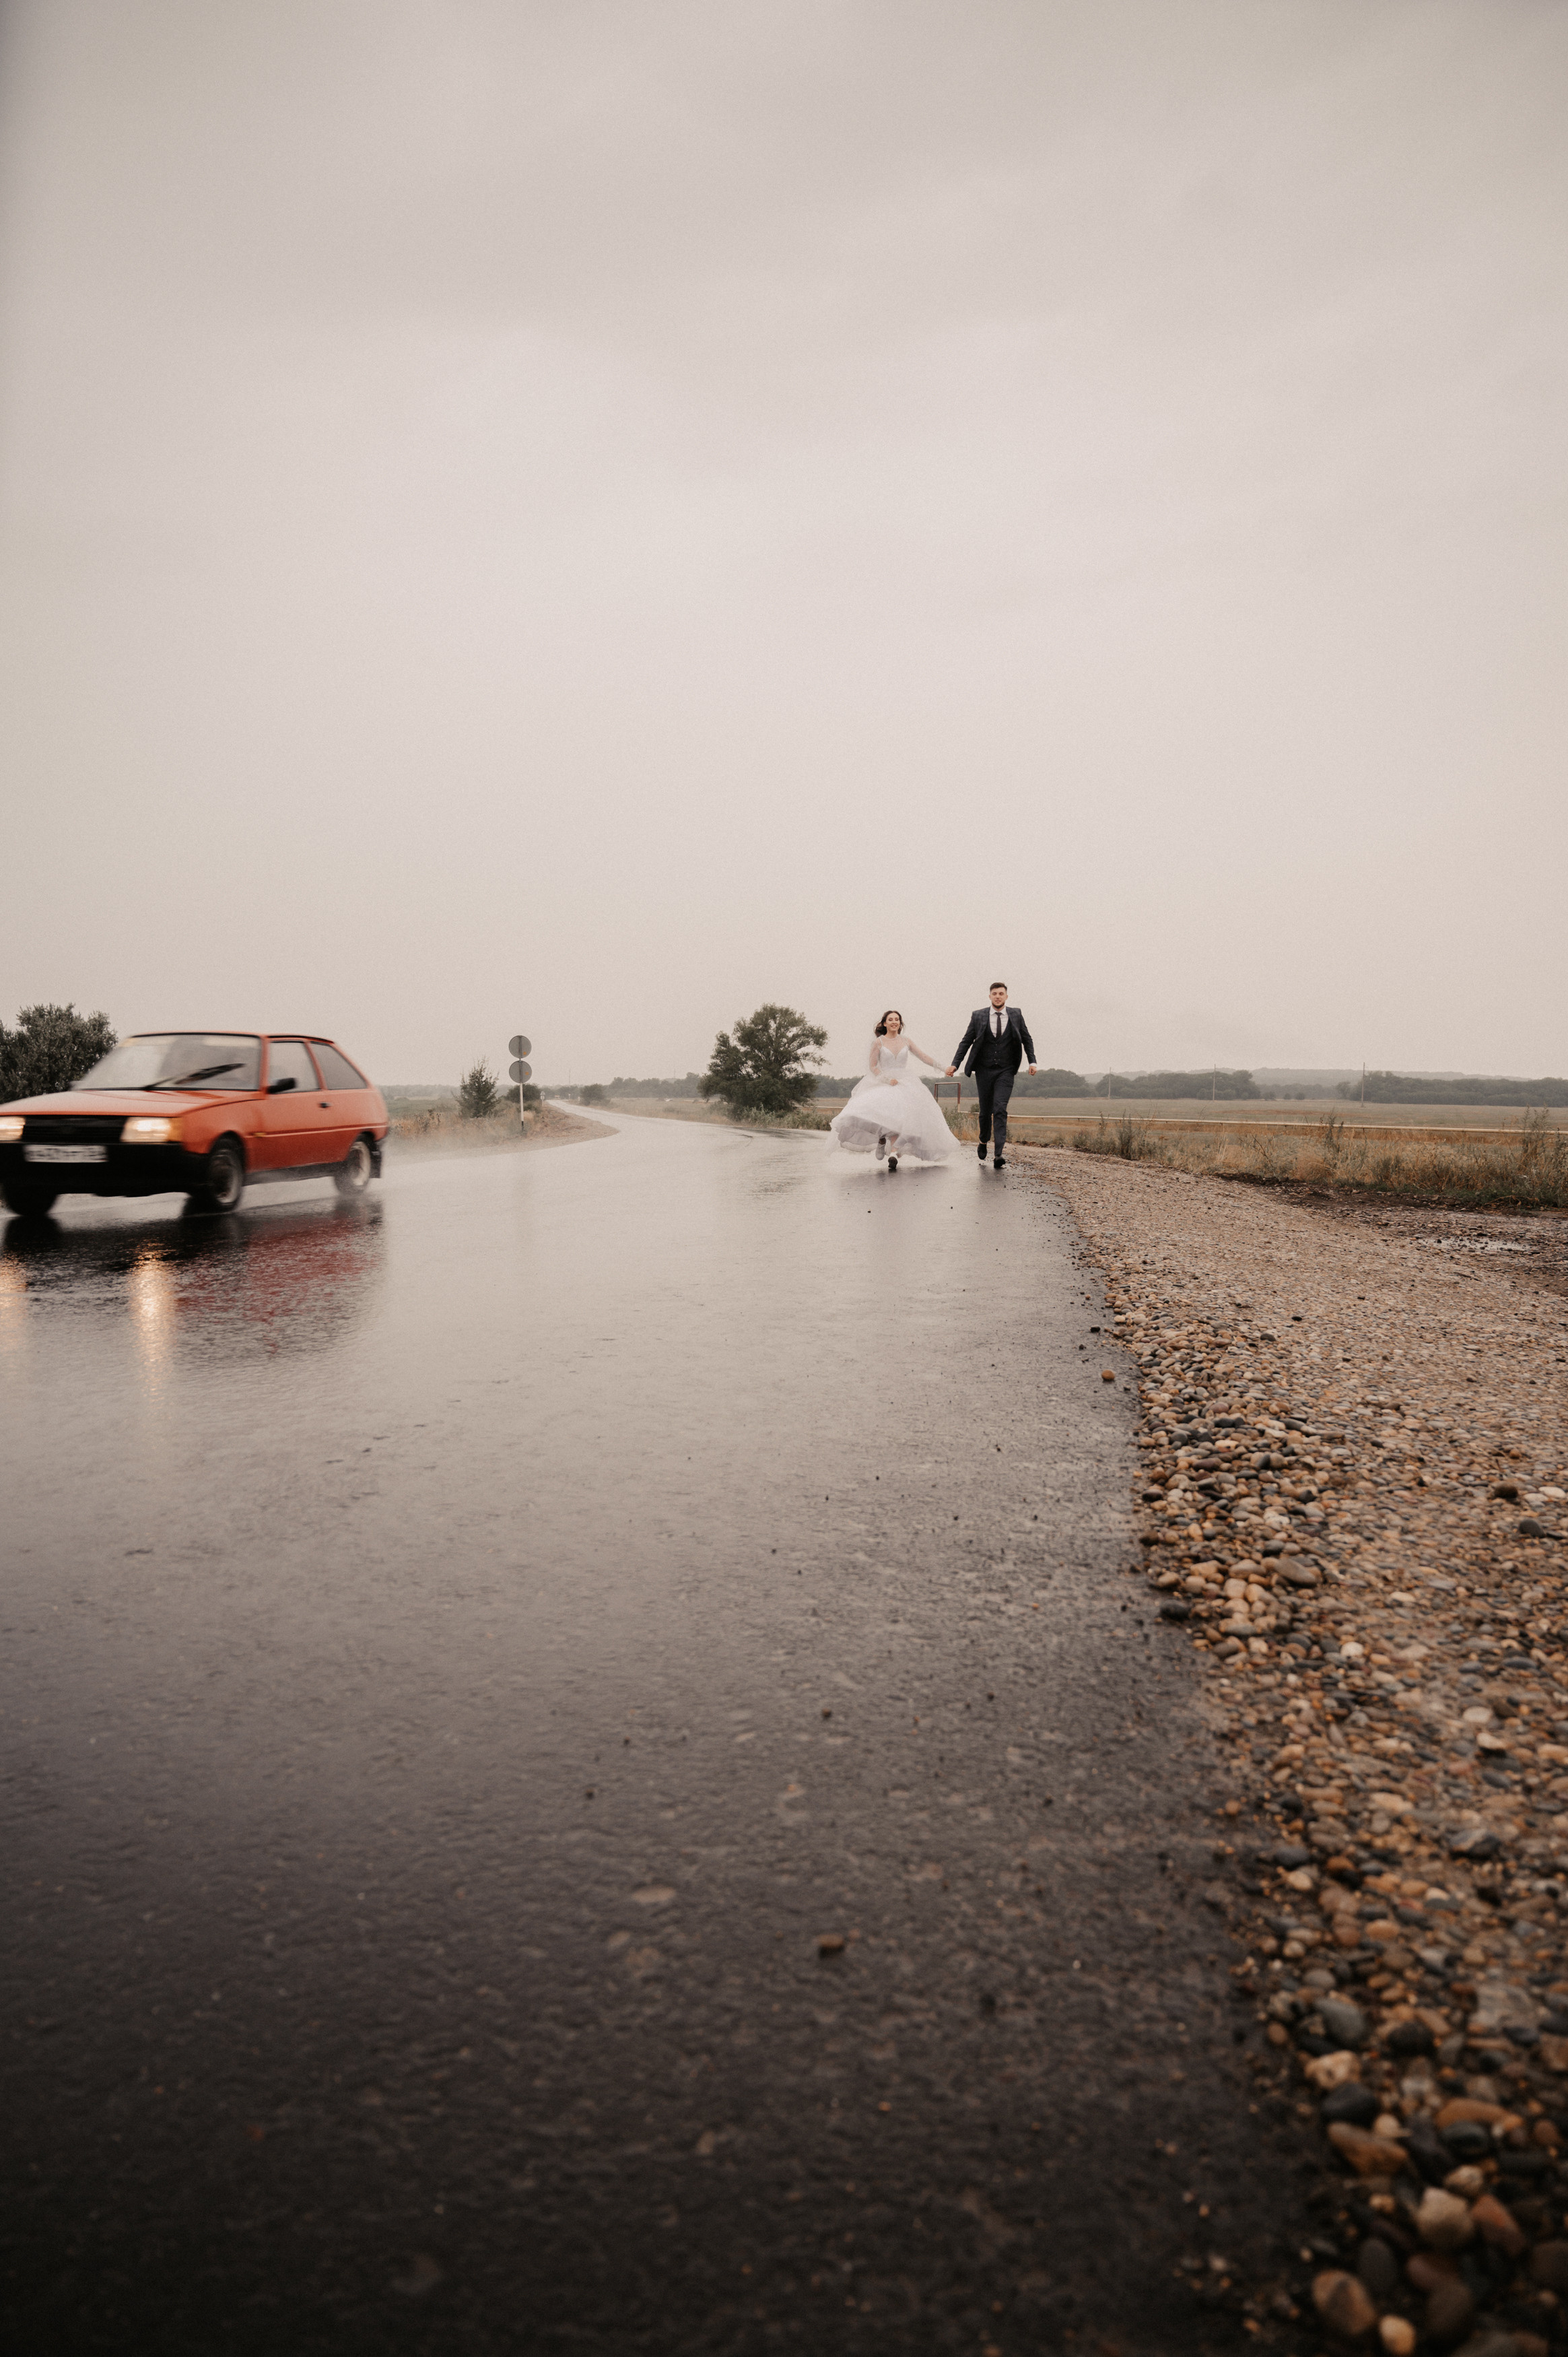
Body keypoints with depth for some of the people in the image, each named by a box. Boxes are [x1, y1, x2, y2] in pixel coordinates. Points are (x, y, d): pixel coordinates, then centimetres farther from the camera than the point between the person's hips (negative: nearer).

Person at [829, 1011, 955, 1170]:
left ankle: (893, 1153, -30)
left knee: (898, 1115, -22)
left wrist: (936, 1064, -14)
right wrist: (886, 1079, -14)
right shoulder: (879, 1042, 3)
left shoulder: (906, 1042, 10)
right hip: (882, 1084, -1)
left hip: (904, 1085, 1)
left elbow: (923, 1056, 6)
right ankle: (881, 1140, 9)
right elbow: (872, 1066, 1)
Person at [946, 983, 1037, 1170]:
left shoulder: (1016, 1015, 3)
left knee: (1000, 1109, -15)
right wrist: (955, 1064, -4)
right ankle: (984, 1142, 37)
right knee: (985, 1111, 8)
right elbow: (966, 1041, 3)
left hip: (1006, 1071, -1)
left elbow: (1027, 1039, 12)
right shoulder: (978, 1016, 0)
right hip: (984, 1070, 1)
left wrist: (1032, 1062, 2)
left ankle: (1000, 1155, -21)